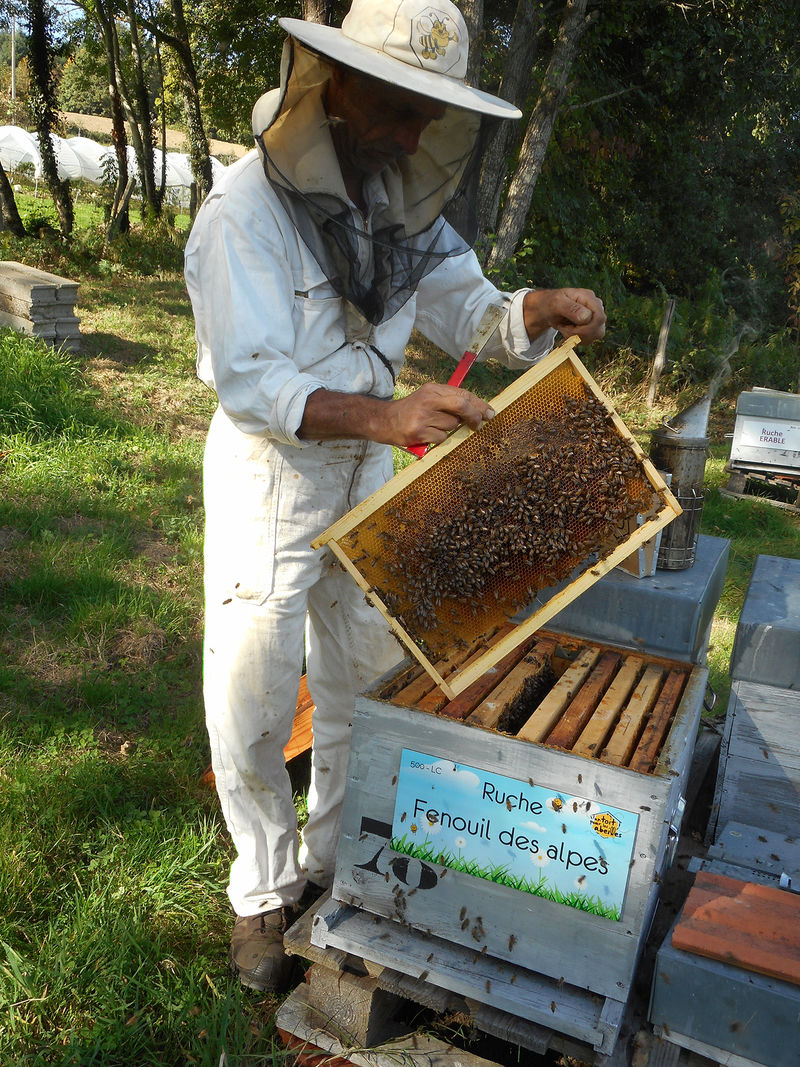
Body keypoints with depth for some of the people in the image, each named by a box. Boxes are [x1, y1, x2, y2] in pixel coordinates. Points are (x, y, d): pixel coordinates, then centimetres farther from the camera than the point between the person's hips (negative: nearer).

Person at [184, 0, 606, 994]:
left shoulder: (405, 199, 1)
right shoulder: (248, 209, -19)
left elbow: (466, 310, 6)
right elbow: (248, 375, -27)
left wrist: (543, 307, -17)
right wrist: (382, 415, -44)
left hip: (366, 464, 6)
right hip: (269, 470, -5)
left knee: (368, 679, 12)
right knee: (253, 698, 4)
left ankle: (336, 861, 34)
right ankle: (264, 890, 28)